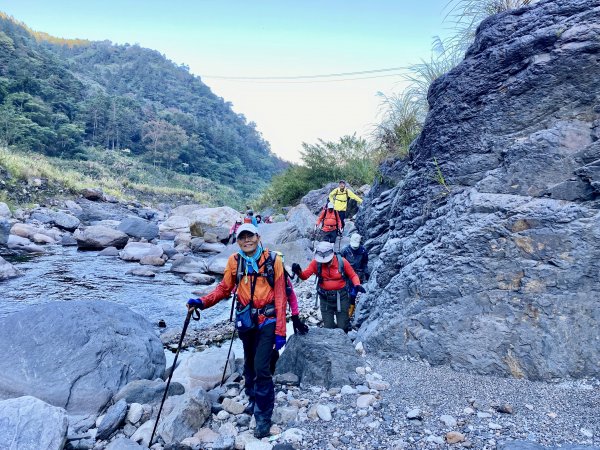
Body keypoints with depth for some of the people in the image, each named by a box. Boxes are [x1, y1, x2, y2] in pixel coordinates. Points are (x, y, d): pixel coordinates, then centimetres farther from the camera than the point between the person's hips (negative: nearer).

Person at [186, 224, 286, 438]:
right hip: (245, 321, 4)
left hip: (267, 321, -4)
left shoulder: (272, 261, -10)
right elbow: (224, 288, 6)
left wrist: (280, 331, -10)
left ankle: (263, 417, 6)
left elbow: (280, 297, -8)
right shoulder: (234, 261, -1)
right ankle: (253, 400, 42)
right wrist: (202, 302, -12)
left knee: (261, 368, -8)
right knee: (249, 364, 19)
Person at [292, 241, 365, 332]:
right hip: (325, 298, 1)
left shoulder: (342, 261, -15)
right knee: (328, 327, 10)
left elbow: (353, 275, -2)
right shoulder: (316, 262, -12)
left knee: (342, 326, 9)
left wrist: (357, 285, -21)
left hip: (341, 297, -1)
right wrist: (298, 272, -35)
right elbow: (304, 276, -13)